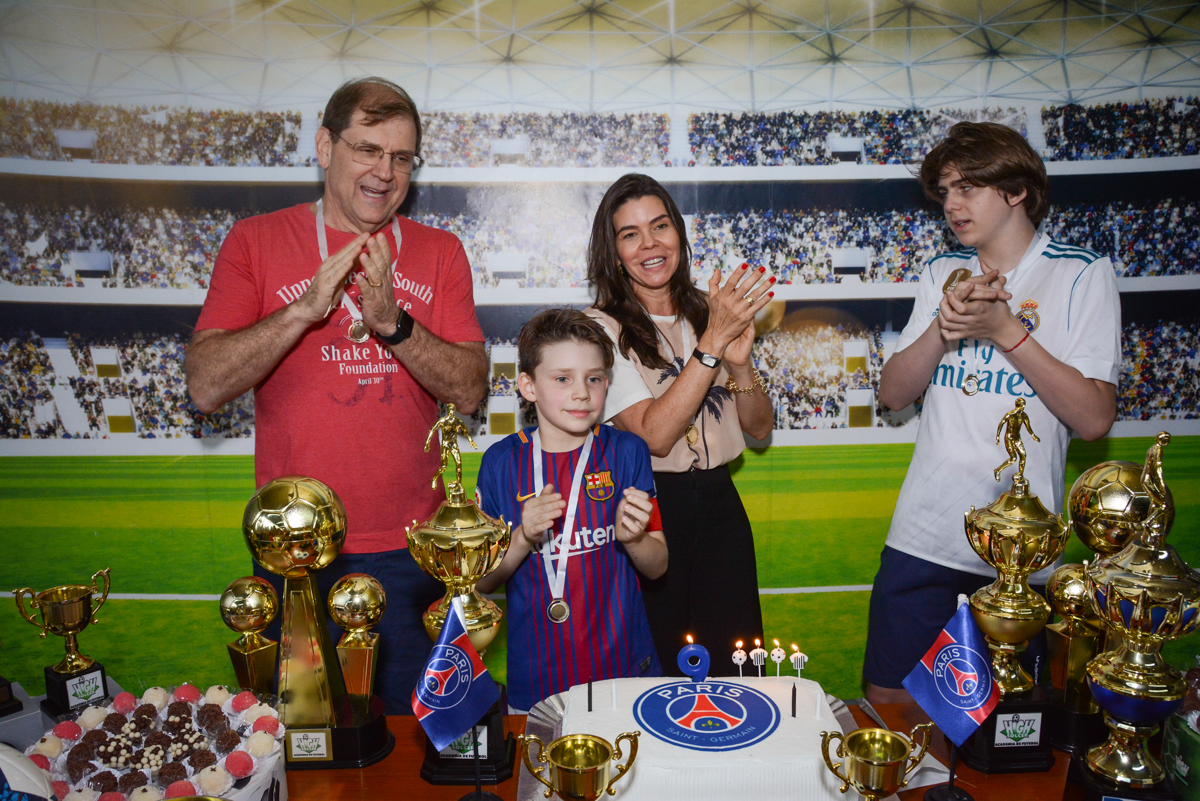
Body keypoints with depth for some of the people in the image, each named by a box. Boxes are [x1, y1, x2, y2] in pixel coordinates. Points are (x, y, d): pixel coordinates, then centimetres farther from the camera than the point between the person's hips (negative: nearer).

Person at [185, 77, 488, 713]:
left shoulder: (439, 251, 4)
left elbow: (470, 391, -5)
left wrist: (392, 322, -19)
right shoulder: (256, 241, 1)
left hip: (411, 550, 1)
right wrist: (305, 308, -20)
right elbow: (205, 388, -8)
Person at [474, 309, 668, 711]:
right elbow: (482, 580, -1)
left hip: (624, 664, 0)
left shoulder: (627, 452, -4)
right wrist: (523, 539, -19)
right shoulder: (502, 461, -4)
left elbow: (657, 567, 1)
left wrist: (632, 538, -19)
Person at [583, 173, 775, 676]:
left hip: (719, 504, 5)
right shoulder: (603, 328, -8)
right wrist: (712, 342, -21)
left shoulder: (710, 313, 8)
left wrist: (739, 361, -11)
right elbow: (655, 434, -19)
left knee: (735, 672, 13)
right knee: (652, 676, 10)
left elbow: (760, 428, 8)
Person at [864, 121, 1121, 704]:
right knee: (885, 699, 10)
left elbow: (1094, 418, -11)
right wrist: (944, 327, -13)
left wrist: (1005, 329, -17)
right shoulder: (945, 274, 11)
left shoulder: (1081, 274, -2)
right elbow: (893, 393, 4)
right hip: (923, 534, 3)